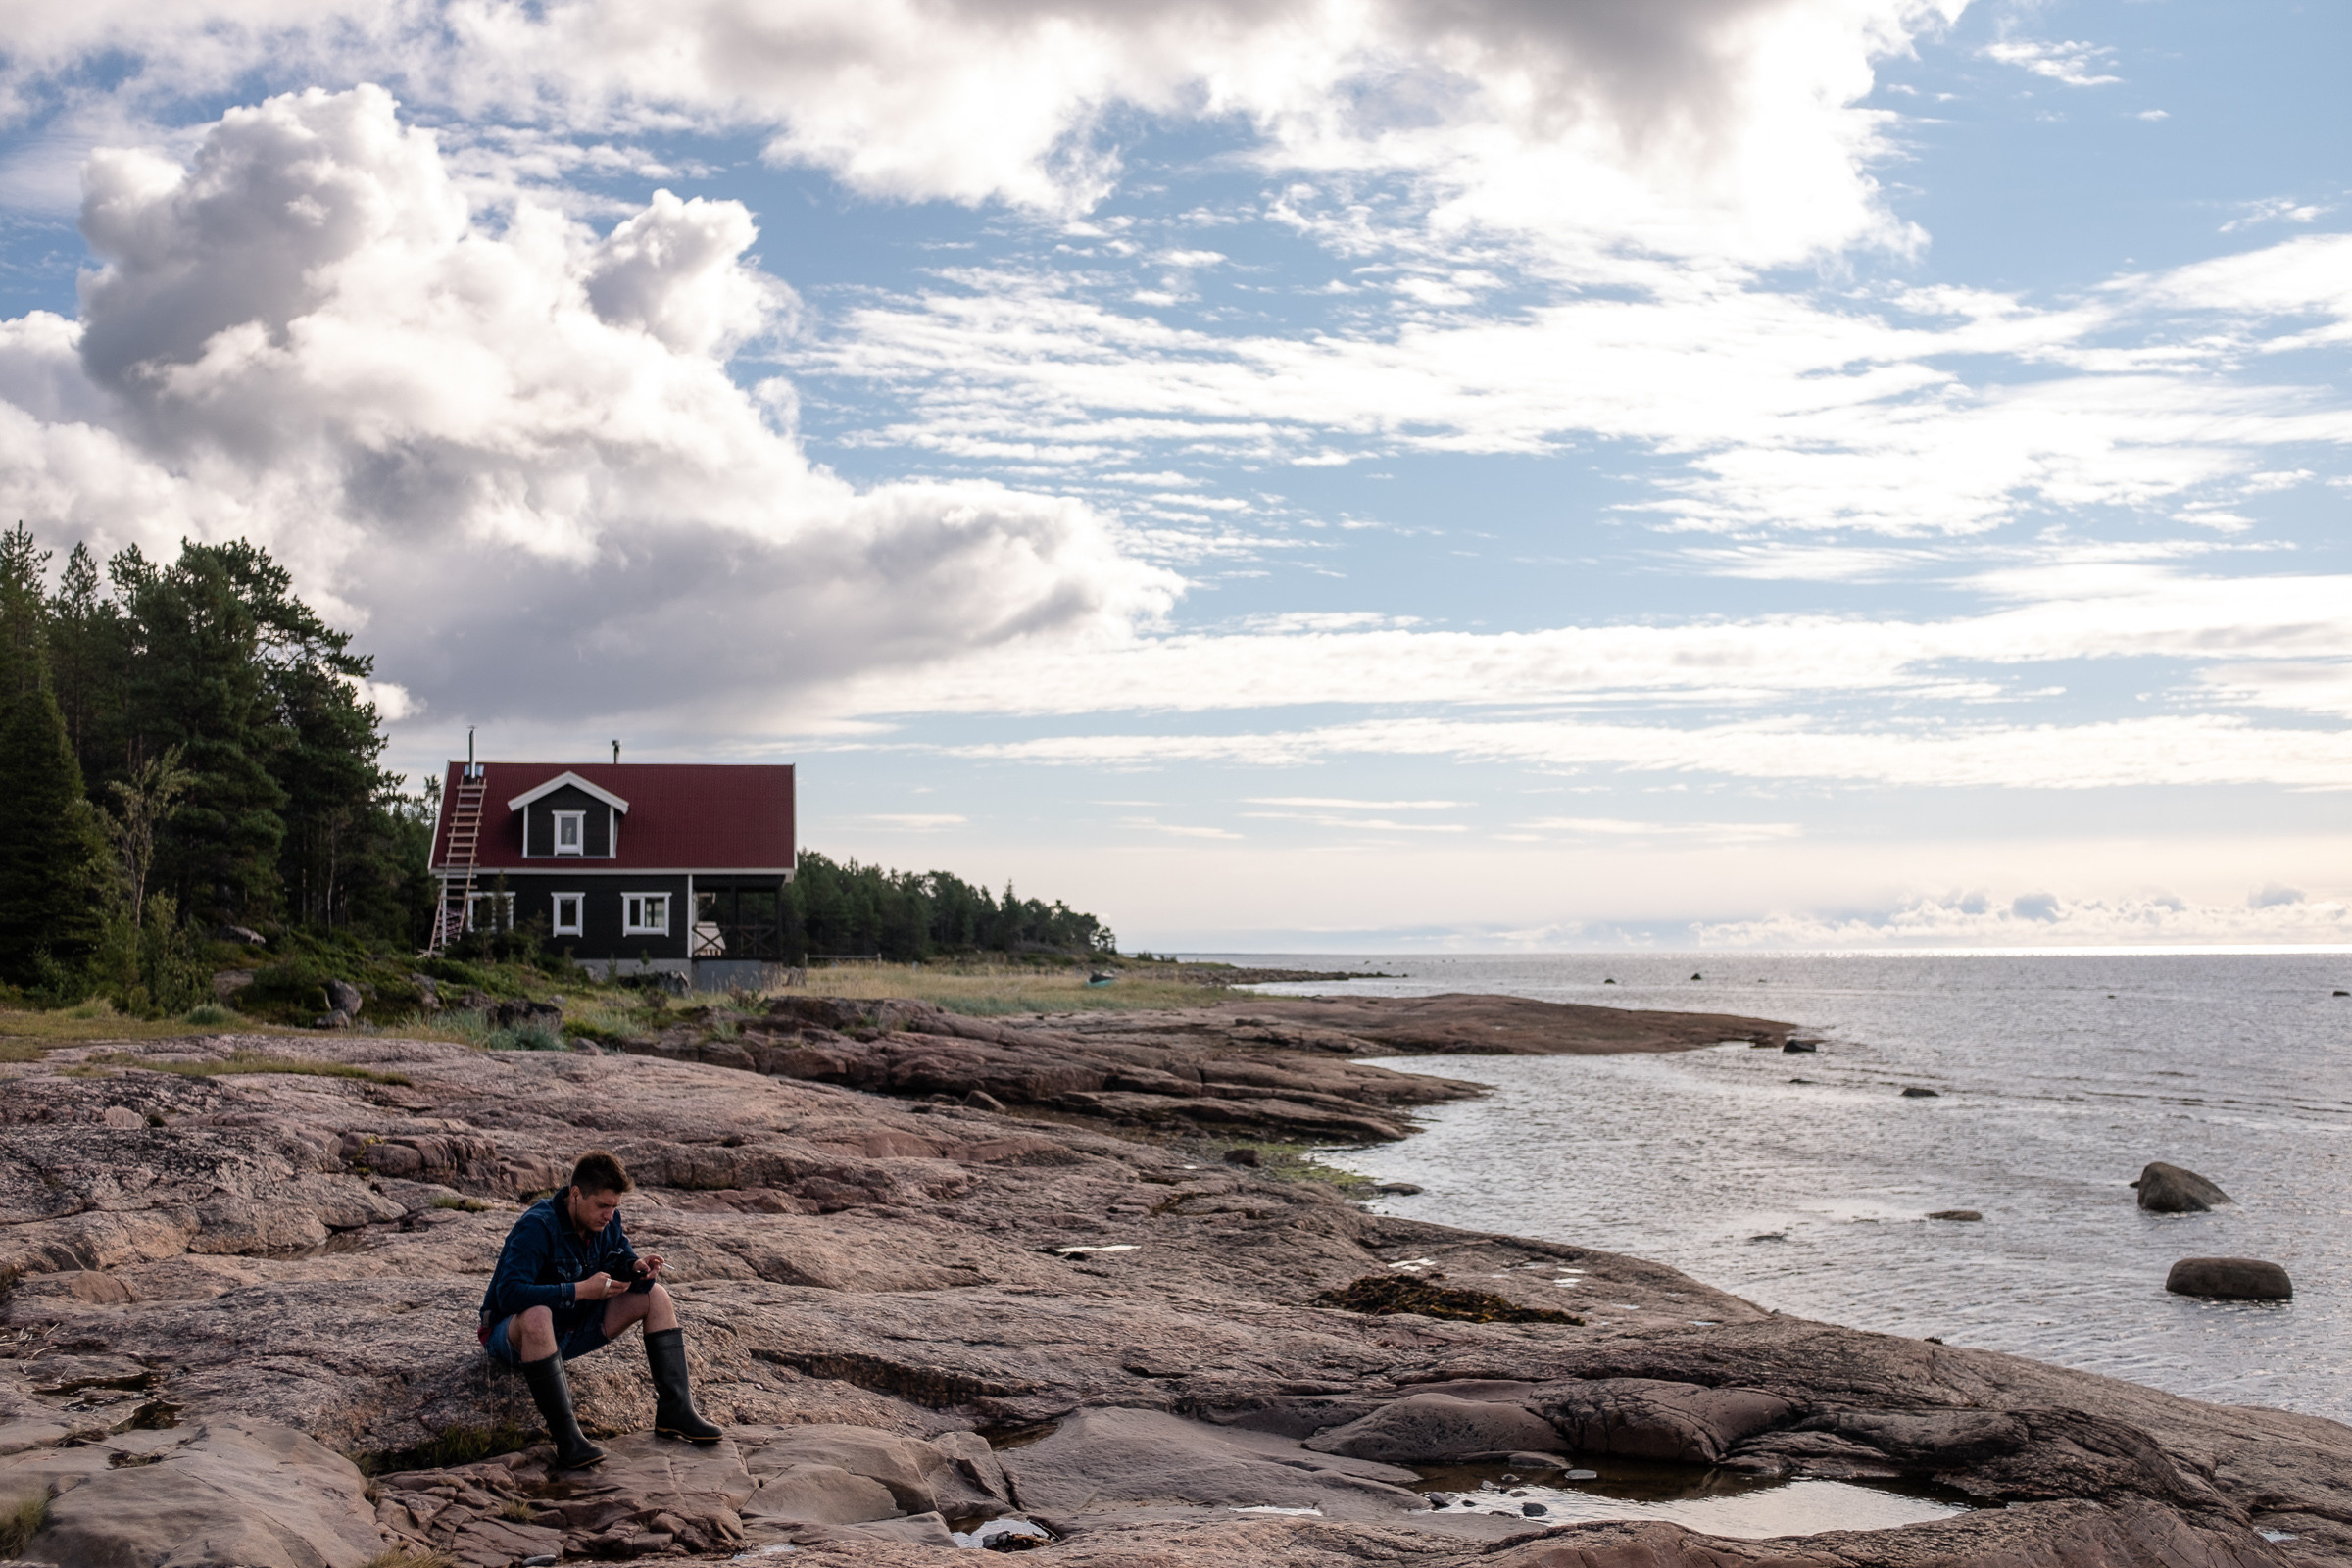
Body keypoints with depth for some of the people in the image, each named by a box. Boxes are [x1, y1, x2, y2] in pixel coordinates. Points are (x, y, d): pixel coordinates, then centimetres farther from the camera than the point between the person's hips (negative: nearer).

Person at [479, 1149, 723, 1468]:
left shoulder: (608, 1220, -5)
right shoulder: (537, 1227, -27)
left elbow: (622, 1256, 12)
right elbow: (509, 1293, -37)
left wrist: (636, 1266, -13)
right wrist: (580, 1290, -38)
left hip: (573, 1330, 7)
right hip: (514, 1334, -7)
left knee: (656, 1296, -5)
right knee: (537, 1316, -43)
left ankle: (674, 1410, -10)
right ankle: (566, 1438, -39)